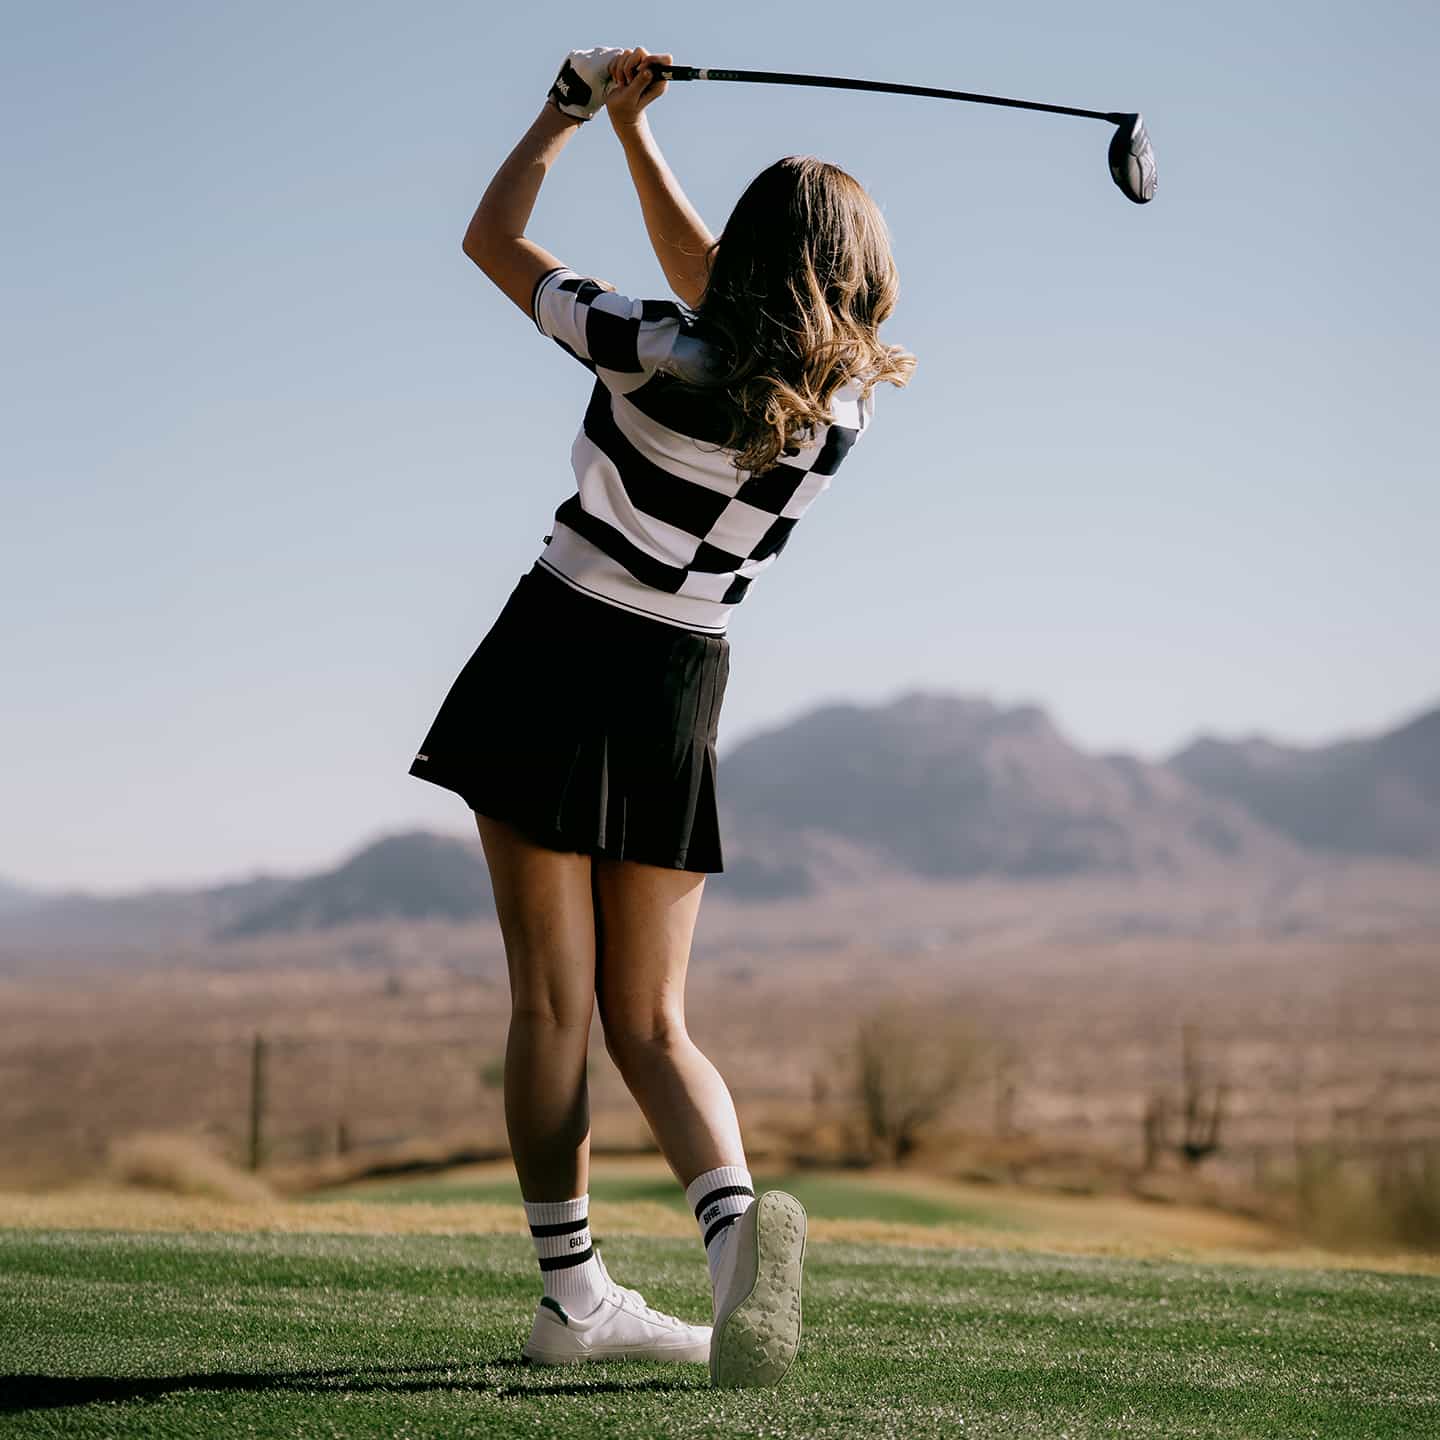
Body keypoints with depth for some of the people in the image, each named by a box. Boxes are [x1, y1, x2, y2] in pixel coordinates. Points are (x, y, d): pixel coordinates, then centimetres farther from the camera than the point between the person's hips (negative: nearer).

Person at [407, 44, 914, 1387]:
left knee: (551, 999, 2)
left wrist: (572, 110, 15)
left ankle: (571, 1293, 4)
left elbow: (491, 237, 2)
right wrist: (632, 129, 21)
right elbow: (708, 283, 17)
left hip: (556, 660, -3)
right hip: (678, 693, 3)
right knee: (649, 1023, 7)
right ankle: (735, 1212, -19)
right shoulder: (846, 405, 0)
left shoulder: (653, 352, -12)